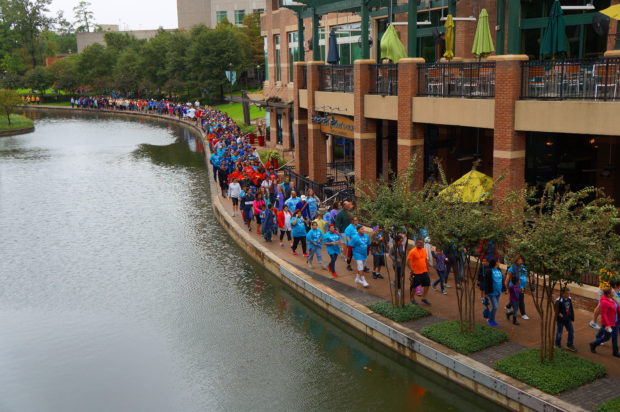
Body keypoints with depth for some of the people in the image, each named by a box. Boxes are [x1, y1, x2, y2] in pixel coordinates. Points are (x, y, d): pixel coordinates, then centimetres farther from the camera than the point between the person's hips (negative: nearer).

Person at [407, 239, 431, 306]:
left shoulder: (424, 250, 8)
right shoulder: (413, 251, -15)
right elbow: (408, 261, -18)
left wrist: (427, 268, 19)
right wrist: (411, 269, -23)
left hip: (424, 271, 7)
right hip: (416, 272, -7)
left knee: (427, 284, 7)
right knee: (414, 286, 5)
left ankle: (424, 298, 20)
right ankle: (412, 299, 22)